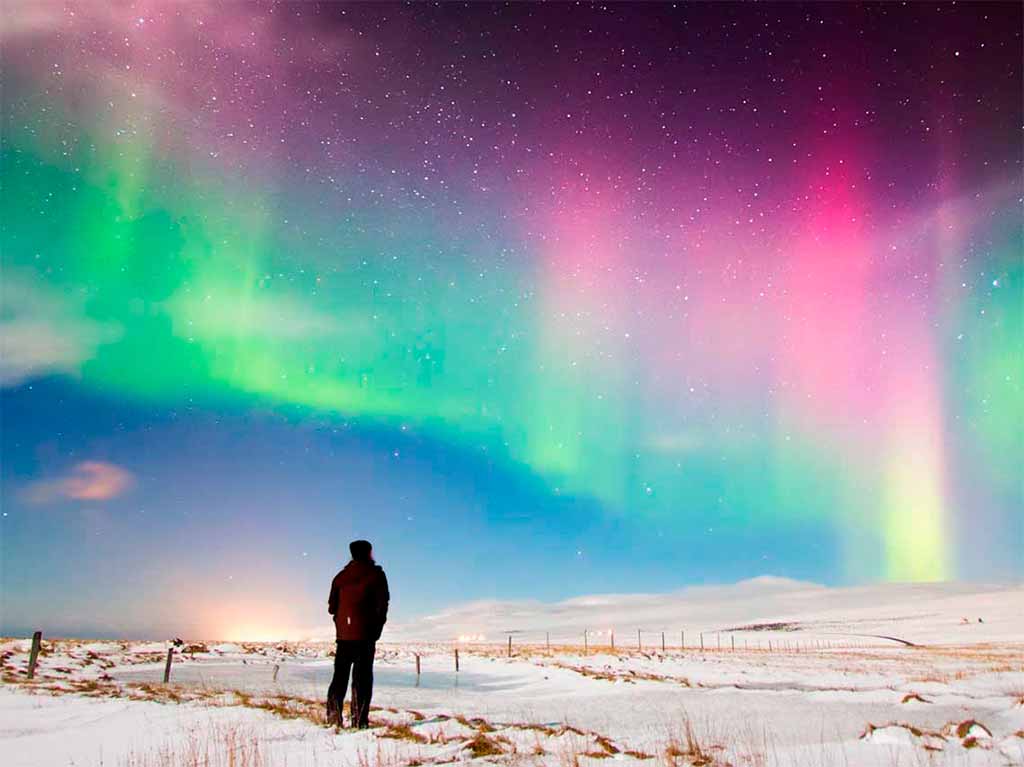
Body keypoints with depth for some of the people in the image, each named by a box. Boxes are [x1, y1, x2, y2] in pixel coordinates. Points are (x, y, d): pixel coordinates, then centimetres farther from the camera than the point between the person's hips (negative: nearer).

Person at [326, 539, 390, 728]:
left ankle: (333, 718, 7)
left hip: (343, 634, 4)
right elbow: (382, 604, -6)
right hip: (365, 634, -4)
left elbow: (332, 607, 10)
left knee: (340, 675, 12)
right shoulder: (376, 574, -1)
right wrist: (377, 629, 4)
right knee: (362, 676, -2)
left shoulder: (341, 576, 11)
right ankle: (358, 720, -6)